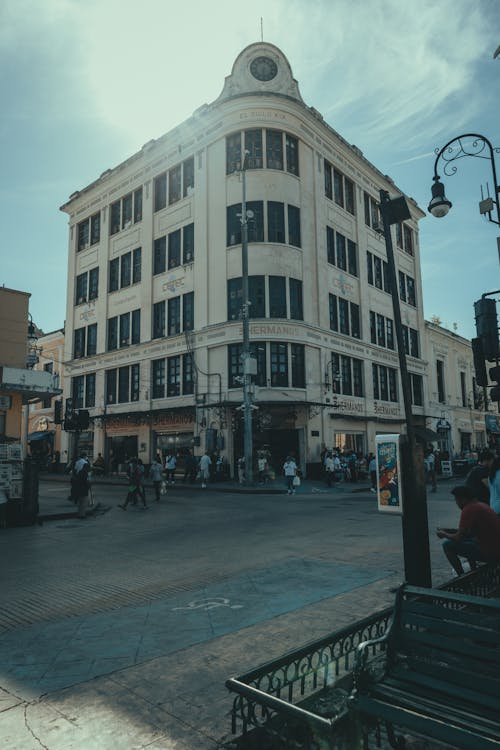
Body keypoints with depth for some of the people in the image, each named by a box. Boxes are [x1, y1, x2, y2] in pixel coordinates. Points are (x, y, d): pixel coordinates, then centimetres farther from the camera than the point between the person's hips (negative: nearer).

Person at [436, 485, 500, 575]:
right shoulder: (481, 505, 12)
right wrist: (449, 531, 17)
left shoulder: (468, 510, -17)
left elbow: (458, 538, -15)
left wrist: (444, 534, 4)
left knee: (447, 545, -6)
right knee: (465, 538, 30)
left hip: (490, 553, -10)